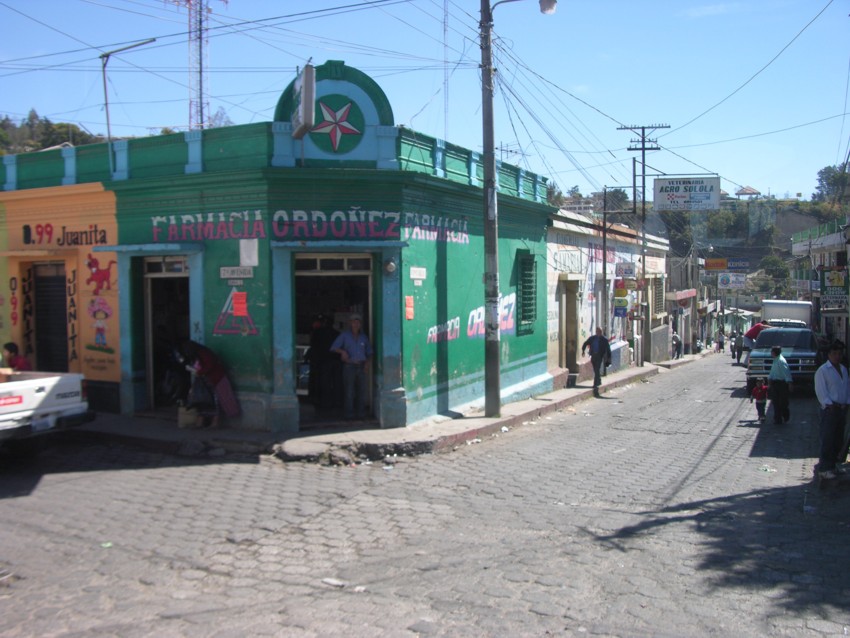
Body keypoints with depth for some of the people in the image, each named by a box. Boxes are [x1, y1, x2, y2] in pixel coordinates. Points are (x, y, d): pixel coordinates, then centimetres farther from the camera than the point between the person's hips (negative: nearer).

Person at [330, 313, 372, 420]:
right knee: (349, 391, -5)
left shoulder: (363, 337, 14)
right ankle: (349, 414, -1)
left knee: (362, 390, 3)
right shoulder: (344, 335, 4)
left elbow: (369, 352, 21)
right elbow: (333, 348, -1)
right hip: (349, 366, -4)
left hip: (361, 366, 4)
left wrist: (366, 364, 7)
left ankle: (361, 413, 11)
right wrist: (342, 351, -18)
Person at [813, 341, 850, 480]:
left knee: (838, 439, 11)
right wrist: (829, 404, -17)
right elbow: (820, 390, -11)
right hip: (829, 410, -7)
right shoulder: (822, 370, -7)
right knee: (827, 440, -7)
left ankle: (832, 464, 23)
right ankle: (824, 468, -3)